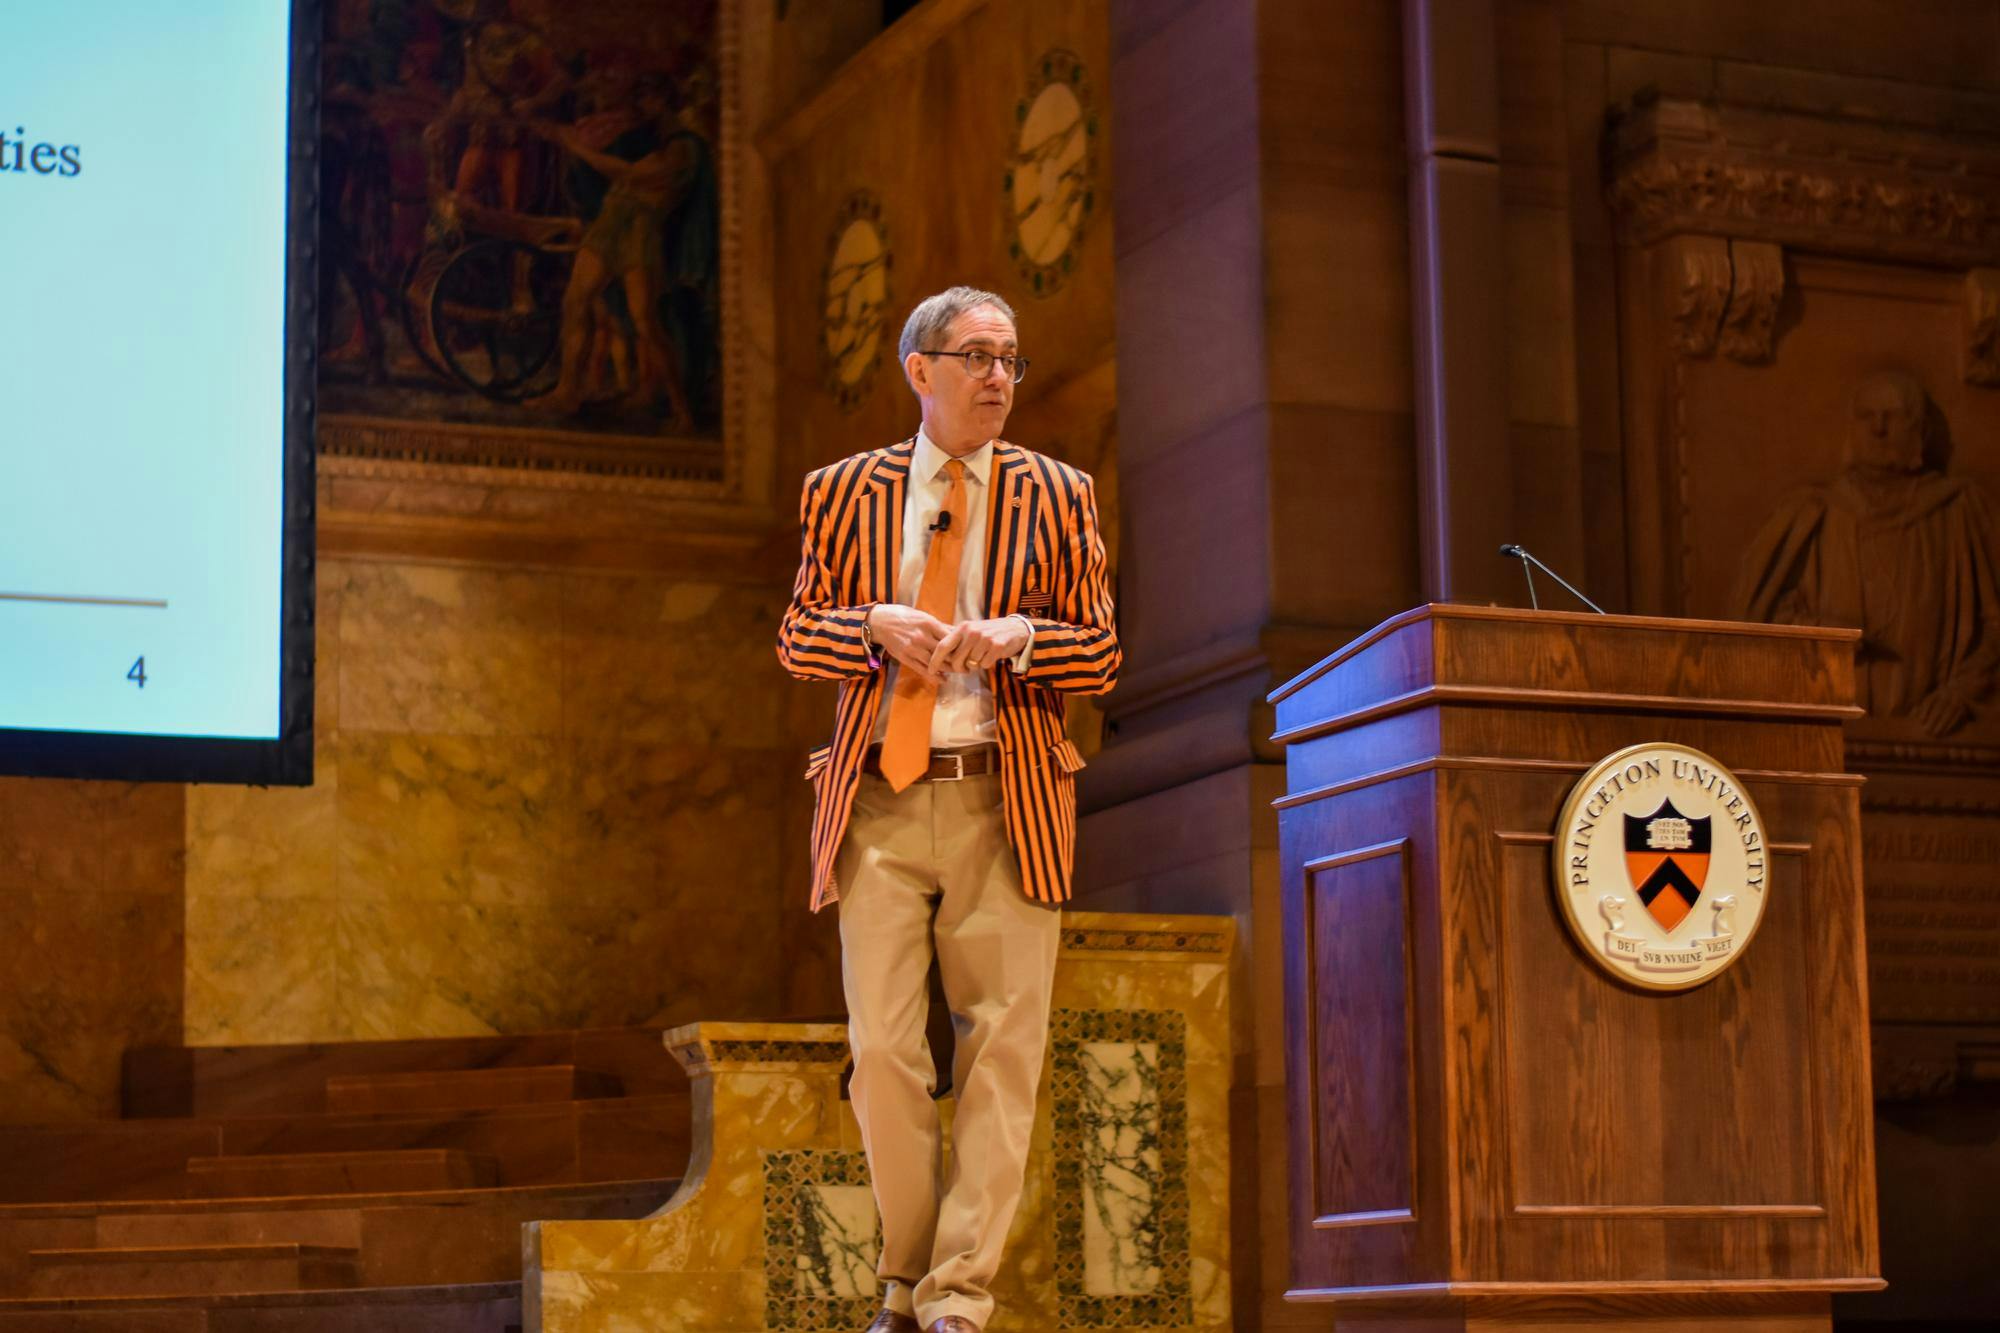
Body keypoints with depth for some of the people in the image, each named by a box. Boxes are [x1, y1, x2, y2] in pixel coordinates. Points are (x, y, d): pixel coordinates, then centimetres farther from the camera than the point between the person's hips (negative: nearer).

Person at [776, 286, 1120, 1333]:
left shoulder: (1054, 496, 9)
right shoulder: (845, 493, 10)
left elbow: (1102, 657, 8)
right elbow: (796, 636, 12)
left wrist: (1018, 636, -12)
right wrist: (877, 624, -8)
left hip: (1006, 803, 0)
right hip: (879, 805, 0)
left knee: (1000, 1049, -4)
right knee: (882, 1050, -3)